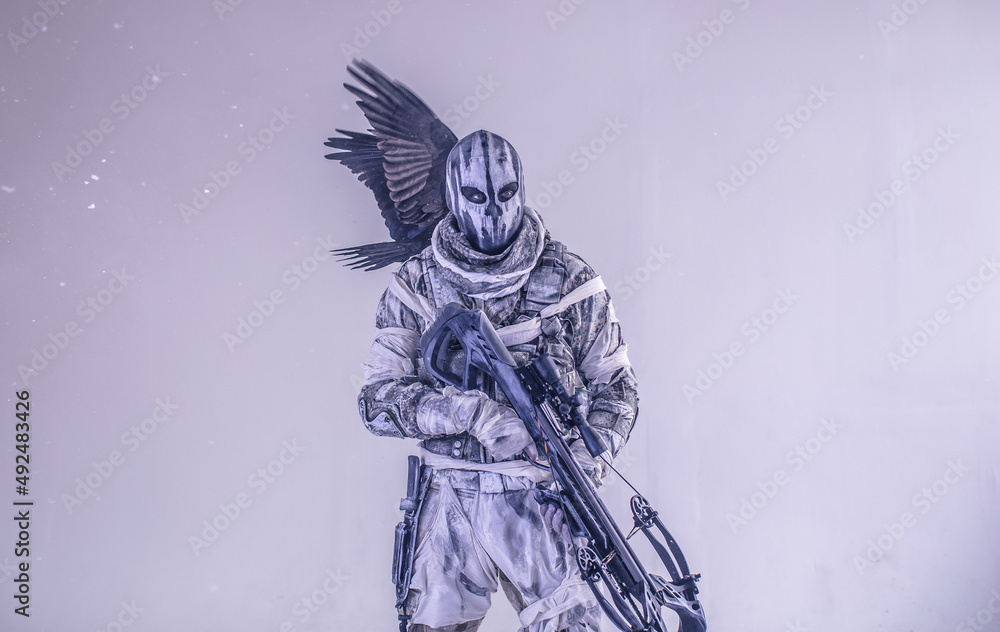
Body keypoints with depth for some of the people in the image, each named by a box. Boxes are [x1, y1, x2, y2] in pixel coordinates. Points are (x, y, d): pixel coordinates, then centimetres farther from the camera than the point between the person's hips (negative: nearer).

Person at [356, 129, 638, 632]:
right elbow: (377, 400, -6)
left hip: (542, 496, -1)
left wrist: (592, 449, -14)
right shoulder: (414, 284, 1)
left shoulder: (570, 281, 0)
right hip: (448, 501, 1)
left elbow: (615, 386, 5)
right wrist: (472, 410, -21)